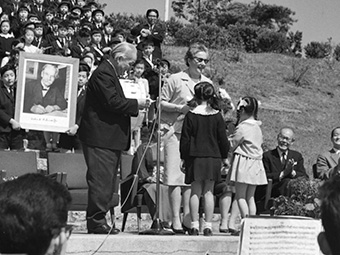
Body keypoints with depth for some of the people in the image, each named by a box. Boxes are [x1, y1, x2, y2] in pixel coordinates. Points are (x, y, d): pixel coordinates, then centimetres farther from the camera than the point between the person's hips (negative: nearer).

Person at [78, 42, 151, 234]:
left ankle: (97, 220, 15)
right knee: (101, 180, -9)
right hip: (101, 138, -11)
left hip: (110, 138, 11)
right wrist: (136, 104, -12)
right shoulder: (103, 73, -14)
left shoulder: (111, 73, 20)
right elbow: (113, 102, -22)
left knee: (107, 181, 11)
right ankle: (96, 222, -6)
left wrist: (137, 105, 10)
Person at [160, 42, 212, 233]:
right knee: (176, 175, -6)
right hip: (176, 131, -5)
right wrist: (179, 108, -13)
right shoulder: (175, 80, -2)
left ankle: (187, 217, 11)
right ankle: (176, 219, -2)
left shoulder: (208, 83, 12)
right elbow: (161, 103, -1)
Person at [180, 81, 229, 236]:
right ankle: (208, 225, 3)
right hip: (213, 157, 1)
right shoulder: (217, 116, 0)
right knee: (209, 191, 5)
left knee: (195, 191, 3)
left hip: (195, 157, -1)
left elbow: (185, 139, -2)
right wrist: (224, 156, 14)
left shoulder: (191, 116, -5)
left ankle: (194, 225, 0)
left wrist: (183, 158, 6)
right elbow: (223, 139, 3)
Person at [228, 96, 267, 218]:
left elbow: (231, 145, -8)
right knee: (250, 197, 12)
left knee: (240, 196, -3)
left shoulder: (242, 127, -13)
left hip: (244, 163, -8)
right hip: (256, 163, 8)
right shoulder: (257, 127, 11)